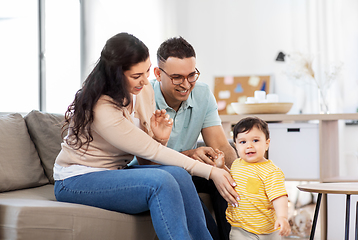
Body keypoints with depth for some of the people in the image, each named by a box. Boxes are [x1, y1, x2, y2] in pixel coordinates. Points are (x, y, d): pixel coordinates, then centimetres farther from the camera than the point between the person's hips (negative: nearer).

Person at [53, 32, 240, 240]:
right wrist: (211, 172, -24)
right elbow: (151, 151, -24)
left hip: (115, 172, 7)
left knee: (178, 175, -23)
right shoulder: (101, 110, -26)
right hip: (76, 181, -7)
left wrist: (160, 139, -19)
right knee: (161, 181, -31)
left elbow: (145, 154, 5)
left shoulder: (144, 90, -1)